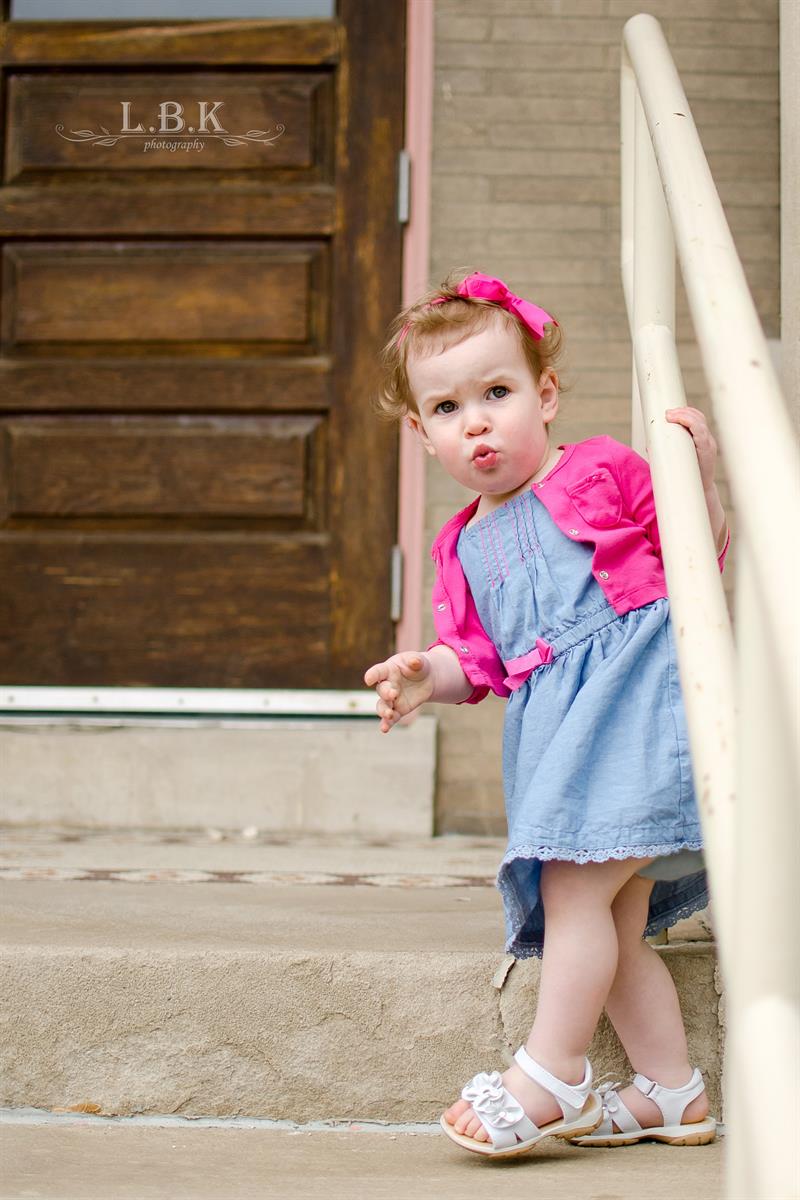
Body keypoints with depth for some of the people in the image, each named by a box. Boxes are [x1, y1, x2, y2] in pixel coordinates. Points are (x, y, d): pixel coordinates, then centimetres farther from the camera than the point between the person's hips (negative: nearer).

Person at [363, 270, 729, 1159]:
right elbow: (480, 660, 18)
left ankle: (550, 1071, -4)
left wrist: (698, 481, -13)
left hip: (634, 689, -7)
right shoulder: (466, 547, 17)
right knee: (614, 922, 8)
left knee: (573, 885, -15)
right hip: (555, 726, 7)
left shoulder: (605, 474, 2)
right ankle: (672, 1088, 18)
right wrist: (429, 676, -3)